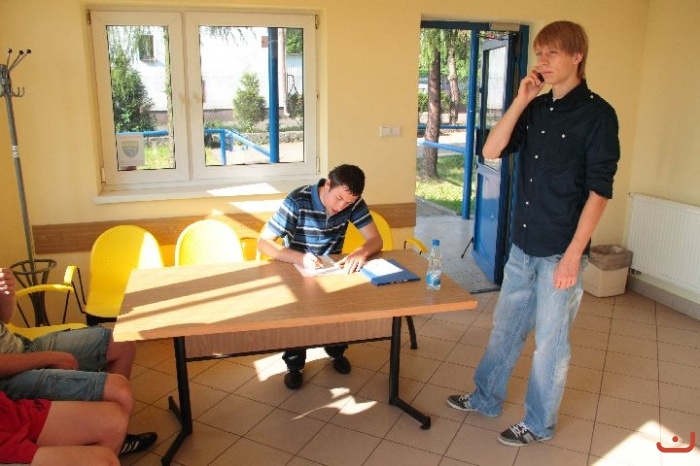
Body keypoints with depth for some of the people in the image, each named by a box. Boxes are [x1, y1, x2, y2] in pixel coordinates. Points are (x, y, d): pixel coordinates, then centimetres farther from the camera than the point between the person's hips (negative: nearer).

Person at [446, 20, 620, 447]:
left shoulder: (596, 113, -11)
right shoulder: (536, 108, 8)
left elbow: (600, 189, -14)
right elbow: (491, 151, -1)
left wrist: (573, 254, -17)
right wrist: (520, 102, -8)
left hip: (561, 251, -6)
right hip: (523, 246, 6)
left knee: (550, 341, 8)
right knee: (505, 327, 18)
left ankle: (540, 424, 28)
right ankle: (487, 399, 37)